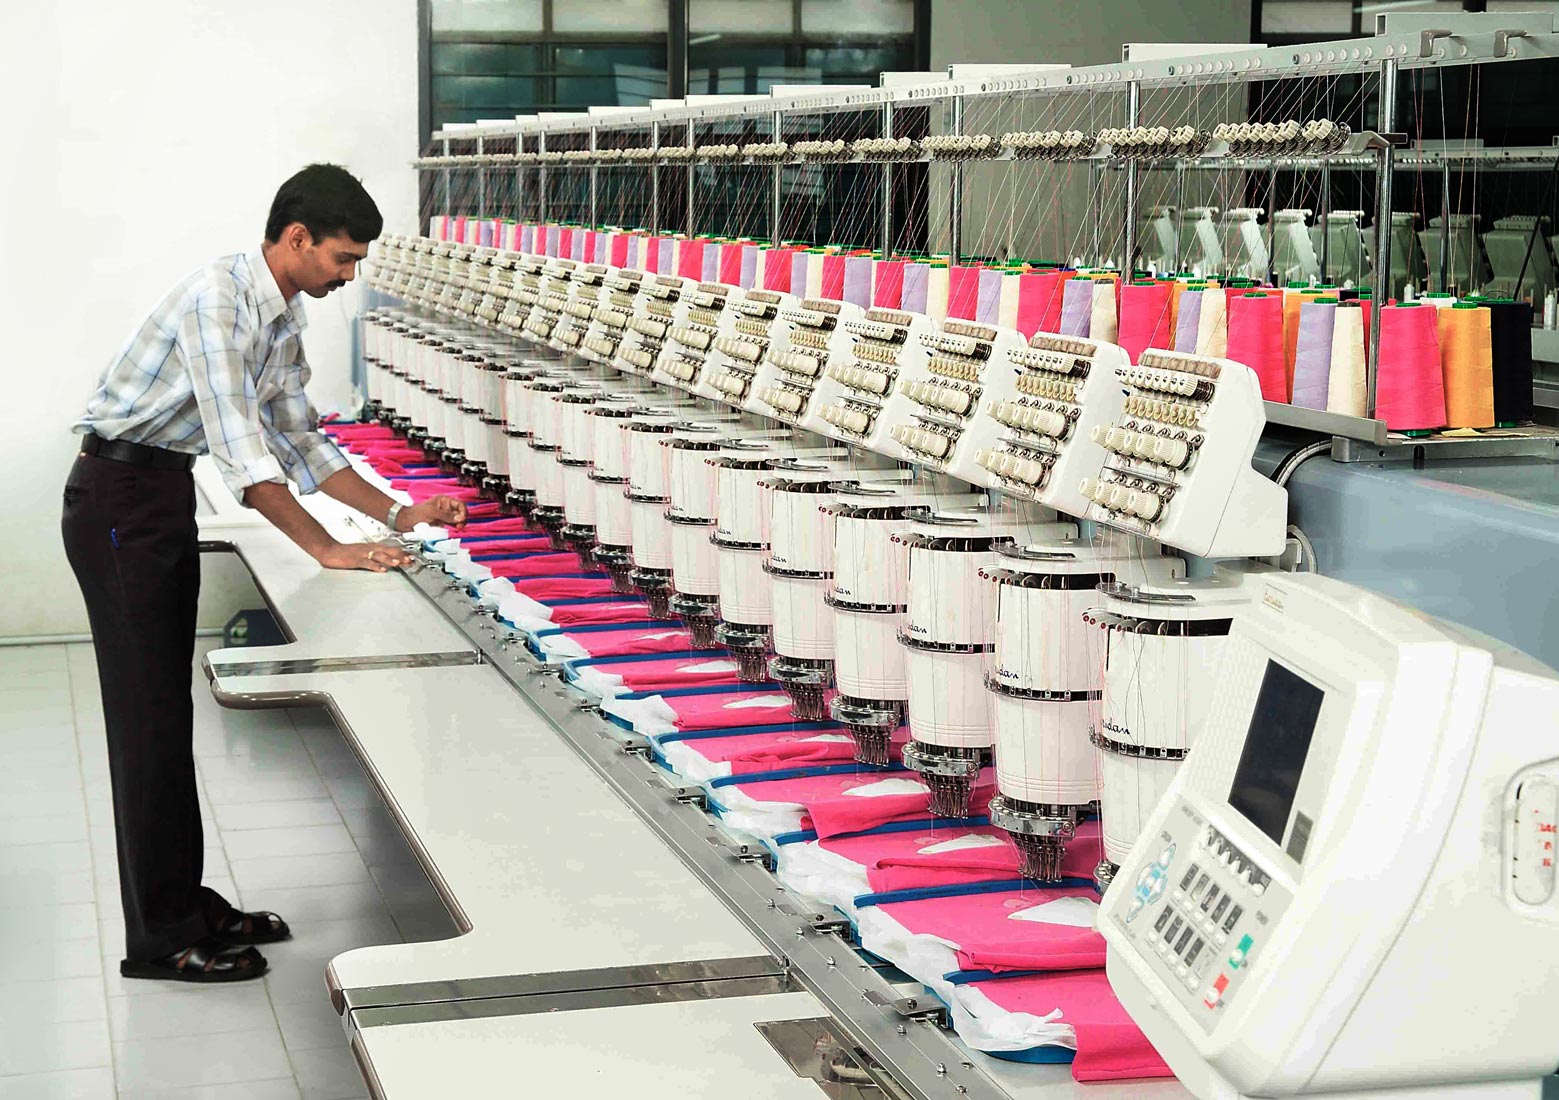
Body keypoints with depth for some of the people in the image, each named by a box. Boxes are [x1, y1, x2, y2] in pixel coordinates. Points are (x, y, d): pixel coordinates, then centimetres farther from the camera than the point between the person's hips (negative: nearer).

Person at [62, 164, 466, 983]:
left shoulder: (283, 317, 8)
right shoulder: (217, 297, -22)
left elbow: (297, 438, 16)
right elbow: (238, 441, -28)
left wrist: (396, 515, 9)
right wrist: (327, 549, -29)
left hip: (167, 496, 9)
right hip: (118, 497, -9)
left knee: (167, 711, 13)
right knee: (149, 716, -6)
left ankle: (184, 902, 22)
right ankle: (160, 938, 1)